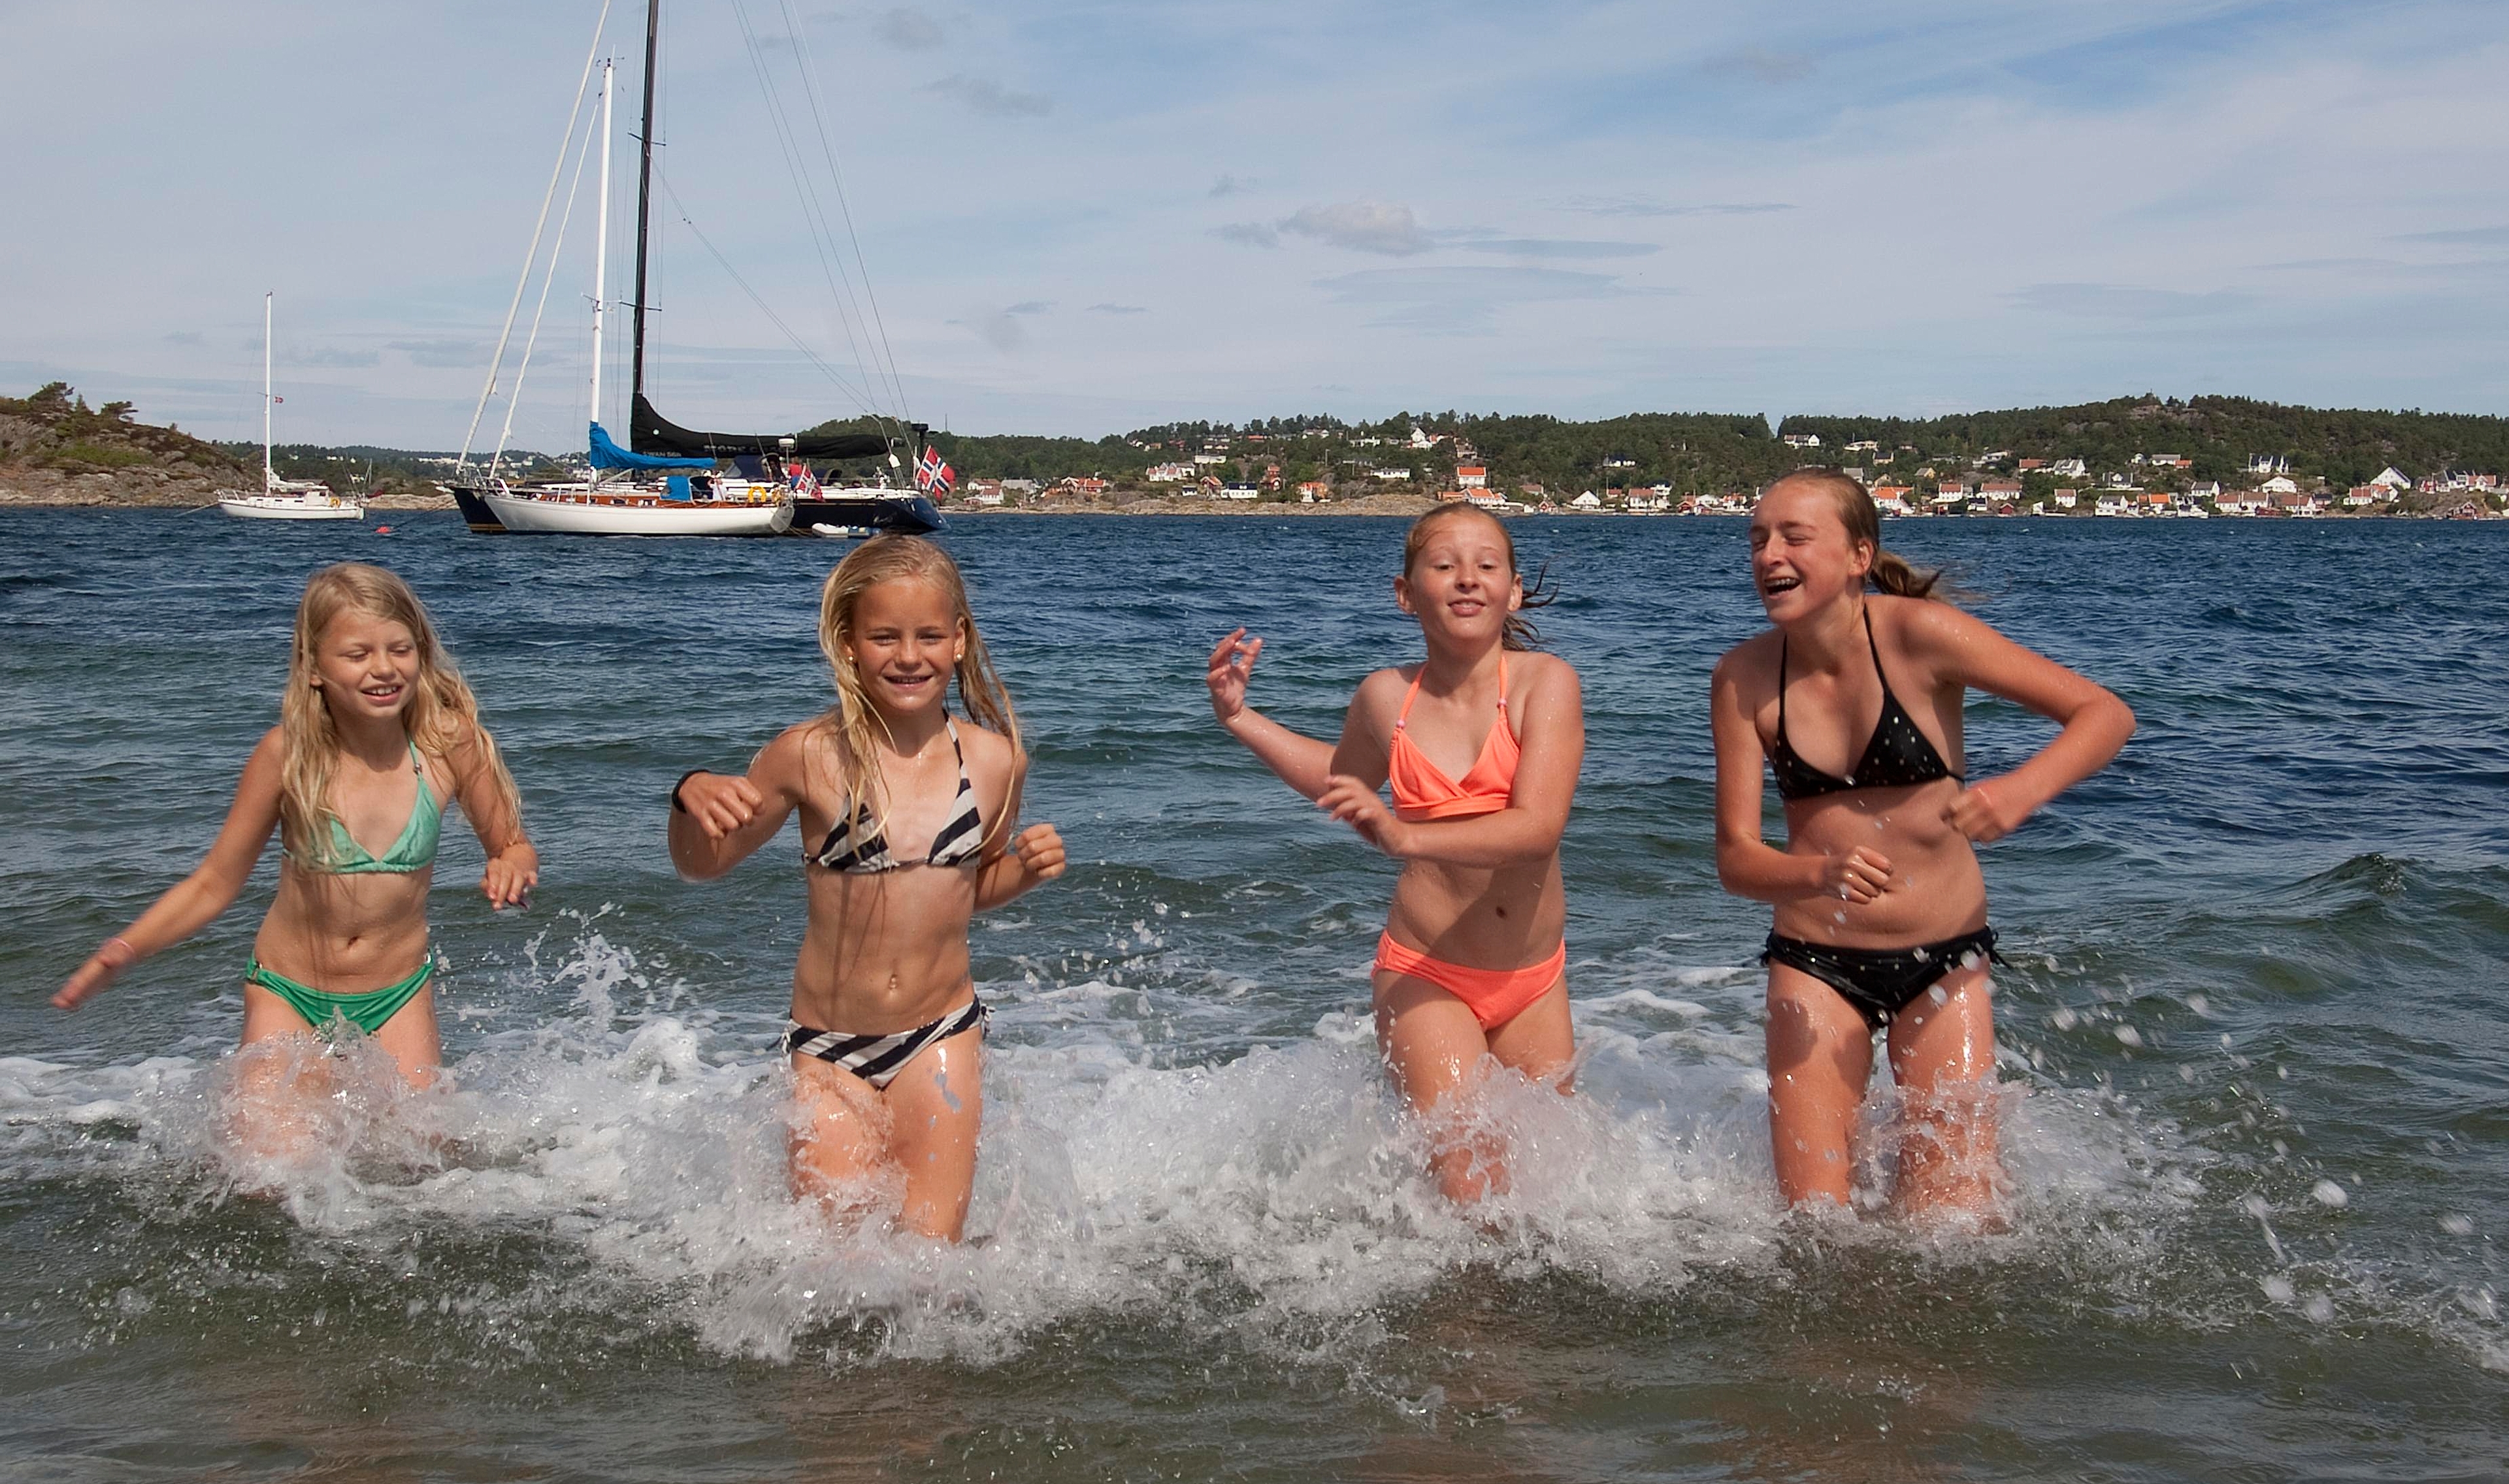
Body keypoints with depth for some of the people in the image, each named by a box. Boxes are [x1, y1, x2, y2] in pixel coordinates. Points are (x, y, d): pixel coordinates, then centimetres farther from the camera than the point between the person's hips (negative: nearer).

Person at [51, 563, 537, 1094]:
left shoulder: (449, 742, -14)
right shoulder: (289, 752, -15)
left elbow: (513, 846, -1)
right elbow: (214, 884, -4)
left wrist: (512, 868, -25)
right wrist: (123, 950, -18)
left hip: (398, 998, 1)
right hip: (287, 995, -1)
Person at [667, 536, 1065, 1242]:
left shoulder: (995, 761, -5)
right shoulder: (810, 756, -13)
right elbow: (702, 865, 0)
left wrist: (1026, 867, -8)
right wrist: (692, 798, -21)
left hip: (942, 1035, 1)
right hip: (828, 1049, -1)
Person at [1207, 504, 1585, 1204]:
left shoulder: (1544, 681, -10)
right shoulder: (1386, 698, -2)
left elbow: (1539, 826, -24)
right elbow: (1345, 777, 23)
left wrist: (1407, 836, -37)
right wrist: (1240, 717, 16)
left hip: (1535, 978, 1)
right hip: (1426, 975, -1)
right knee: (1469, 1188, -11)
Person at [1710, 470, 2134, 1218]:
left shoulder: (1917, 633, -16)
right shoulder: (1744, 677, -8)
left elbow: (2106, 714, -14)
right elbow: (1736, 858, -11)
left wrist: (2023, 790, -33)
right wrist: (1821, 873, -32)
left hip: (1942, 959, -1)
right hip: (1814, 960, 1)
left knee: (1956, 1228, -3)